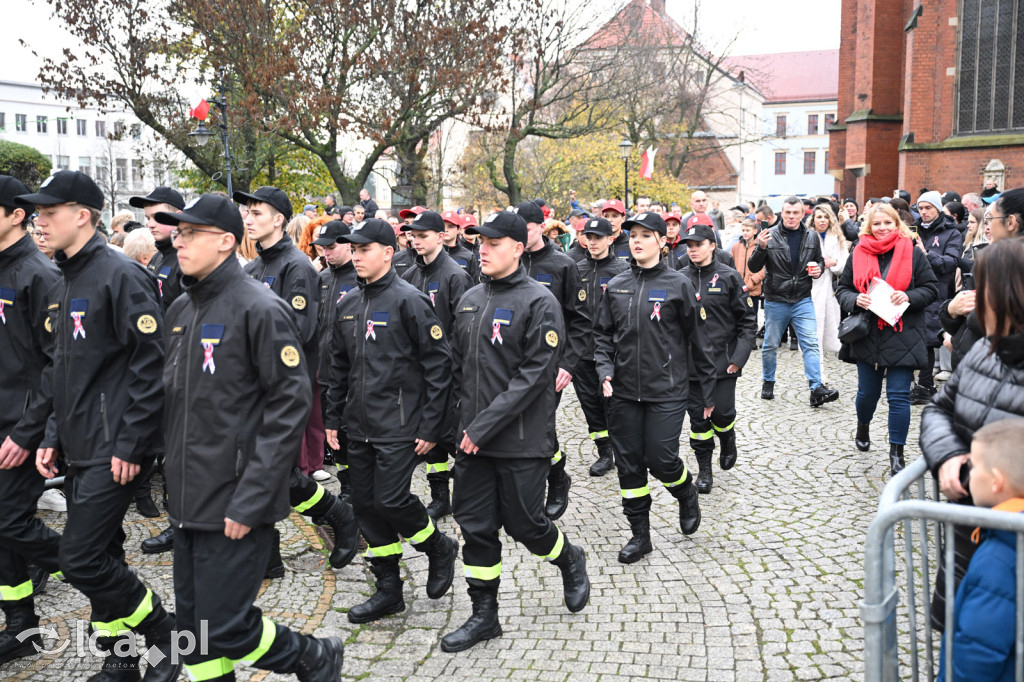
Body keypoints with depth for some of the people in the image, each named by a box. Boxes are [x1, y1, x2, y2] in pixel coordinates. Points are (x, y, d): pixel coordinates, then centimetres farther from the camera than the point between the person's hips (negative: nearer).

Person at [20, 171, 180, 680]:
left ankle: (168, 637, 10)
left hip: (113, 452, -9)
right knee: (100, 557, 14)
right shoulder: (60, 288, 15)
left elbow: (151, 364, -19)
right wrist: (53, 436, 13)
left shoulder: (120, 276, -14)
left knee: (82, 560, -8)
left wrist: (132, 444, -19)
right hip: (79, 449, 9)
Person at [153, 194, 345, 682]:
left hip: (234, 504, -7)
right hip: (187, 499, 8)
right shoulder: (181, 310, 11)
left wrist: (251, 499, -19)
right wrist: (171, 478, 14)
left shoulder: (260, 308, -14)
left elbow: (289, 406, -17)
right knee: (193, 626, 13)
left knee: (225, 627, -2)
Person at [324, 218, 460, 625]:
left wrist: (431, 427, -14)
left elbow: (438, 364, -12)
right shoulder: (348, 304, 11)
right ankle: (388, 590, 22)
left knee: (391, 500, -11)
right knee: (366, 506, 9)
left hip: (399, 426, -7)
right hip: (359, 426, 7)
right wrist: (333, 418, 15)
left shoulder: (409, 301, -11)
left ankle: (439, 548, 18)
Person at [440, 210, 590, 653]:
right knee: (475, 527, 8)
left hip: (521, 439, -6)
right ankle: (484, 615, 23)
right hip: (472, 438, 6)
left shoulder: (539, 302, -11)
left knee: (524, 523, 4)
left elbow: (535, 375, -17)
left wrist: (485, 424, -19)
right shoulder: (469, 301, 9)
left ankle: (570, 561, 36)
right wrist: (465, 419, 7)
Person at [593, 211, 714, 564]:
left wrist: (707, 389, 2)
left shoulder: (678, 284, -4)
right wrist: (605, 369, -6)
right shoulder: (616, 287, 6)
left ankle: (687, 495, 28)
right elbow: (602, 334, 12)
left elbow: (697, 339, 0)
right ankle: (640, 535, 21)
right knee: (629, 463, 7)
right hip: (625, 390, 4)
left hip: (667, 390, -4)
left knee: (660, 458, -7)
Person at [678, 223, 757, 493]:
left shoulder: (729, 277, -4)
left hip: (722, 359, -2)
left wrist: (739, 357, -9)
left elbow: (748, 320, -2)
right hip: (690, 361, 2)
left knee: (722, 412, -3)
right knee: (698, 416, 5)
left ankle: (728, 441, 32)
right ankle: (704, 468, 19)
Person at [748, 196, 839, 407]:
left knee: (811, 343, -8)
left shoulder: (811, 237, 4)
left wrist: (818, 270, -3)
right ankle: (768, 382, 29)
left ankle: (817, 389, -10)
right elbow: (753, 267, -7)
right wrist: (761, 248, -25)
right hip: (775, 300, -1)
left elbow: (819, 261, 20)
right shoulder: (771, 236, -5)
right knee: (770, 345, 10)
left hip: (803, 300, 1)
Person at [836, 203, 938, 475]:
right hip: (867, 337, 2)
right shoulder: (858, 254, 5)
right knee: (867, 392, 15)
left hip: (902, 337, -2)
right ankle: (863, 427, 47)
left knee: (899, 396, -4)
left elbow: (931, 289, 2)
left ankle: (896, 454, 6)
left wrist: (909, 297, -16)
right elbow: (842, 289, 9)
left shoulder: (913, 253, 0)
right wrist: (855, 300, -12)